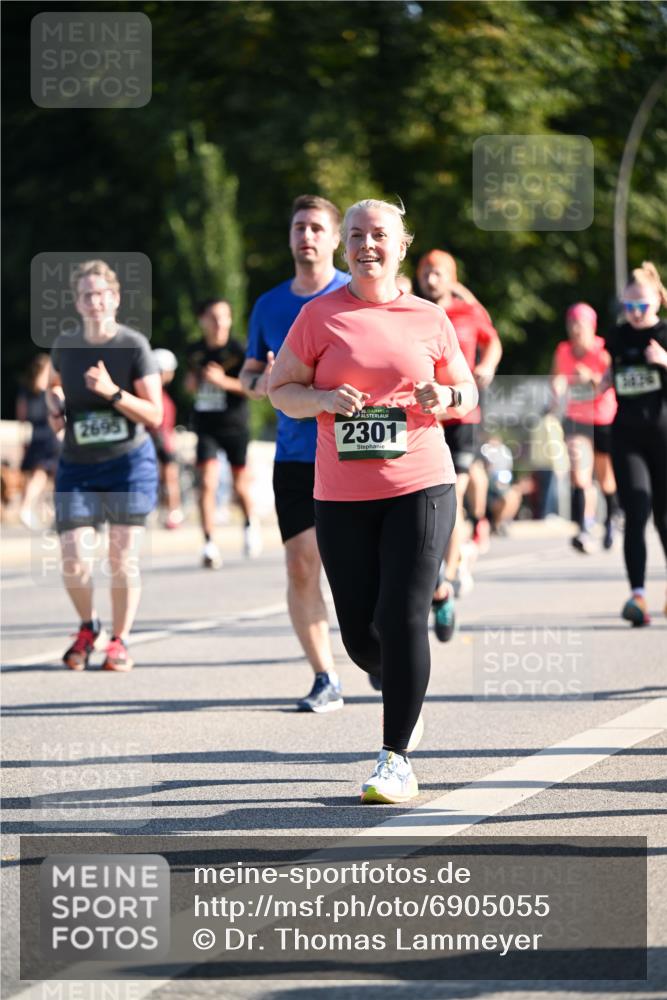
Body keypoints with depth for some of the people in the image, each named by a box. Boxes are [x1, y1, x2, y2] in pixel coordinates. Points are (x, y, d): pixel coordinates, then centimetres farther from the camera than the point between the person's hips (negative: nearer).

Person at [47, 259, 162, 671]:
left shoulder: (134, 346, -8)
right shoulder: (65, 346, 4)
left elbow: (155, 415, -9)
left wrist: (113, 392, -22)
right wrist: (55, 407, 4)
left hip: (129, 462, -3)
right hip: (77, 467, 3)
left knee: (123, 557, -2)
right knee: (73, 559, -6)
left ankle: (119, 639, 15)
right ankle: (88, 626, 20)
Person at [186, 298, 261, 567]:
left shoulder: (238, 351, -9)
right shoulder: (195, 351, 5)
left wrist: (224, 381, -22)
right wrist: (192, 382, 1)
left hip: (234, 425, -2)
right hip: (205, 427, 2)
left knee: (240, 486, 9)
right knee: (207, 483, -12)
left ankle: (251, 524, 40)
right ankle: (209, 543, -10)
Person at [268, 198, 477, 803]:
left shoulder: (429, 319, 7)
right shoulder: (320, 316, 4)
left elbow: (468, 393, 16)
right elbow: (279, 390, 7)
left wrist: (446, 398, -7)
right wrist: (323, 399, -13)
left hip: (421, 486, -1)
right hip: (342, 495, 1)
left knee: (403, 617, -12)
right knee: (360, 633, 3)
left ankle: (397, 760, -4)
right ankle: (406, 695, 37)